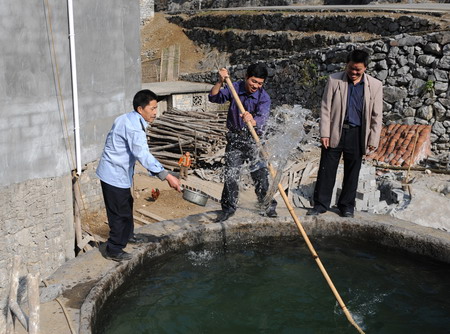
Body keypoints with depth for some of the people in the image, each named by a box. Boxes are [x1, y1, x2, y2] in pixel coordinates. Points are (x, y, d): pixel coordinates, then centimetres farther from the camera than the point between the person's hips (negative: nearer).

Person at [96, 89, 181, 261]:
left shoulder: (128, 119, 7)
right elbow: (143, 155, -36)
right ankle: (114, 250, 12)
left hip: (117, 171, 10)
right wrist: (166, 176, -40)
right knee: (121, 212, 0)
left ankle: (127, 235, 45)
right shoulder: (134, 127, -26)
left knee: (126, 204, 25)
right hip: (116, 175, -10)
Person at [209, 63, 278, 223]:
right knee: (230, 175, 3)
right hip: (235, 138, 2)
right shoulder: (235, 88, -4)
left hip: (254, 139, -2)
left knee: (260, 174, 0)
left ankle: (268, 206, 18)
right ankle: (228, 208, 16)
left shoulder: (263, 97, -14)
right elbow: (214, 97, -8)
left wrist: (252, 121, -54)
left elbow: (262, 118, -31)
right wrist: (220, 82, -24)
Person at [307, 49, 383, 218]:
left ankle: (347, 205, 24)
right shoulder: (334, 80, -1)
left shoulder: (375, 85, 1)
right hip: (335, 132, -1)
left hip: (357, 134, 1)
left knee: (352, 172, 10)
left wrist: (373, 140, -1)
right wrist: (324, 133, -6)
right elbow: (325, 108, -1)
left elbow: (377, 116, 3)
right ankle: (320, 204, 13)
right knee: (326, 170, 3)